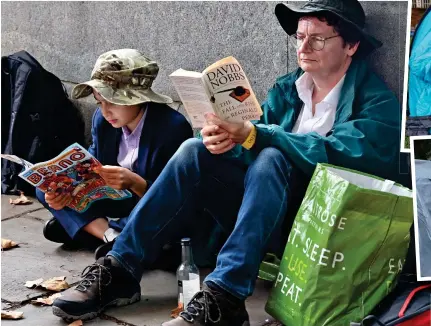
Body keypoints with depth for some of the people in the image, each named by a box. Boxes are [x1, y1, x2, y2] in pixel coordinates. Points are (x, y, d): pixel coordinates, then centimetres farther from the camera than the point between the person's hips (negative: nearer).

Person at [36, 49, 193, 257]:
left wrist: (135, 183, -43)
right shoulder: (102, 120, -6)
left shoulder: (173, 127, -25)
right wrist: (63, 190, -22)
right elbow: (92, 170, -1)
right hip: (116, 198, 7)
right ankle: (111, 236, -24)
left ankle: (81, 227, -22)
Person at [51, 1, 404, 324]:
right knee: (197, 151, -15)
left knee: (271, 158, -32)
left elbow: (335, 152, -25)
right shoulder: (286, 88, 11)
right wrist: (226, 138, -22)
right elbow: (250, 146, 2)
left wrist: (251, 134, -33)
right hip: (266, 210, 6)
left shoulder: (376, 101, -7)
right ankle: (120, 270, -17)